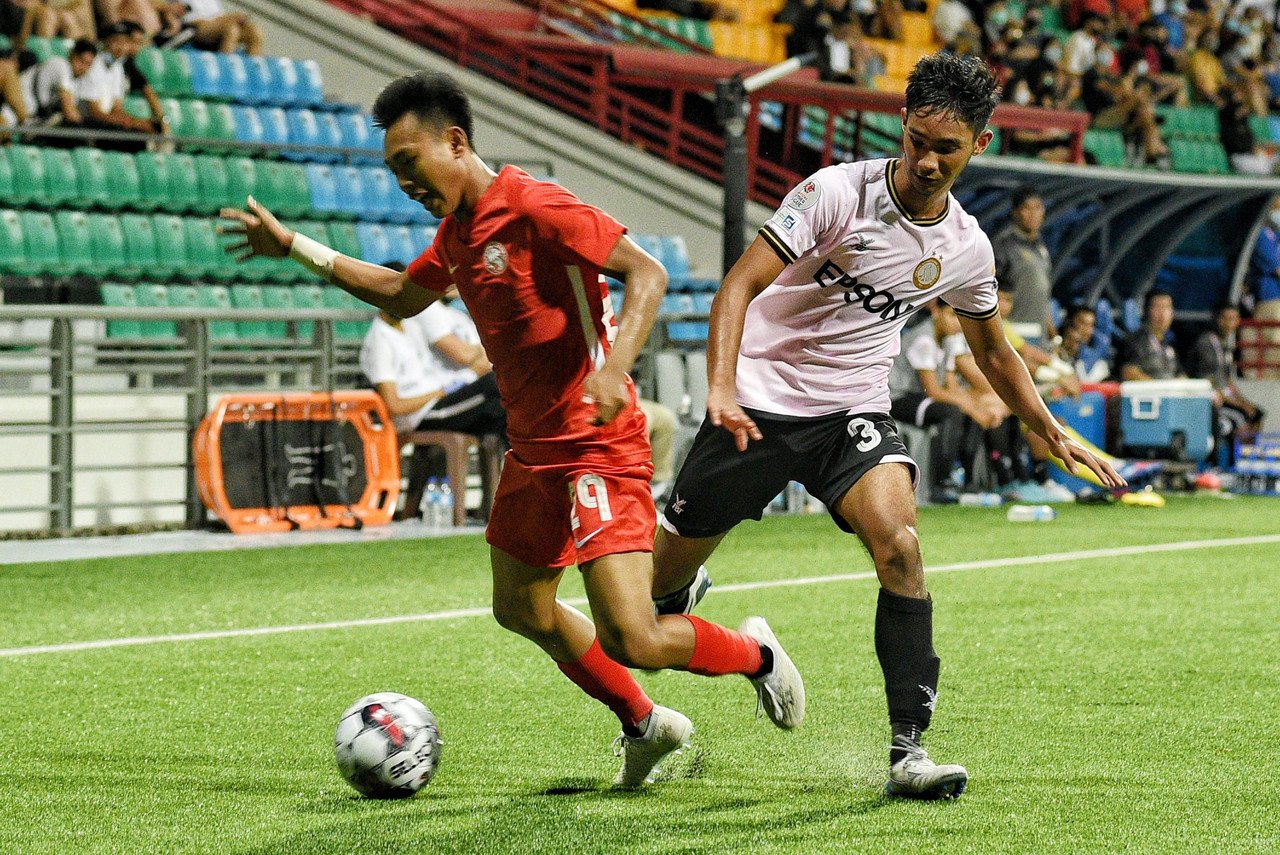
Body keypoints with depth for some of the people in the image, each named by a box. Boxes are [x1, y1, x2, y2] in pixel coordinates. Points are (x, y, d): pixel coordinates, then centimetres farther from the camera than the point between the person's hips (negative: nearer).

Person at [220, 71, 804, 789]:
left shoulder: (535, 207, -17)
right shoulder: (458, 230, 11)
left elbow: (647, 273, -21)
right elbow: (403, 296, 29)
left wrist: (616, 366, -36)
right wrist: (296, 248, 26)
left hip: (595, 447, -10)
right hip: (533, 450, 10)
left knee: (632, 641, -16)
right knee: (521, 609, 20)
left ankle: (754, 654, 13)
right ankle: (646, 726, 37)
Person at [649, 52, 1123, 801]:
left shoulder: (967, 248, 0)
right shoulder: (837, 192, -16)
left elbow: (994, 352, 18)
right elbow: (741, 284, -17)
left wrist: (1055, 436, 14)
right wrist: (721, 388, -31)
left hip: (855, 412, 2)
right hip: (760, 403, -2)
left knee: (899, 543, -25)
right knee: (665, 571, 5)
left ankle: (909, 751, -21)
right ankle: (684, 594, 47)